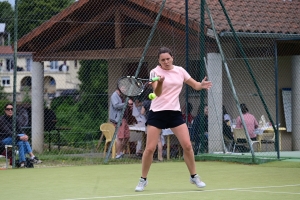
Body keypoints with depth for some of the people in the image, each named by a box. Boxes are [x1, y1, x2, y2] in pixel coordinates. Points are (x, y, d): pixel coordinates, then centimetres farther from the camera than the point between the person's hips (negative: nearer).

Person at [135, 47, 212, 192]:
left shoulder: (180, 71, 5)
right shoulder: (155, 72, -6)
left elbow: (195, 85, 11)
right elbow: (157, 93, -16)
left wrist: (201, 85, -12)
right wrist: (160, 82, -37)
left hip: (174, 113, 3)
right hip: (157, 113, -3)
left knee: (187, 145, -5)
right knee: (150, 148, -6)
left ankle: (194, 176, 12)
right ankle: (143, 180, 9)